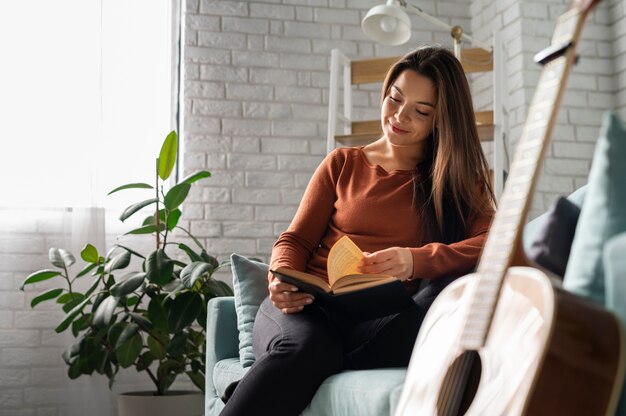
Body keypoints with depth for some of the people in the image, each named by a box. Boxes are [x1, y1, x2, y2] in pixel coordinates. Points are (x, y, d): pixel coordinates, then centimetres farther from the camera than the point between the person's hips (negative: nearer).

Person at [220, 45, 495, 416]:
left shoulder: (458, 179, 15)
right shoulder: (343, 164, 20)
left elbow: (491, 244, -4)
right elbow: (296, 240, 15)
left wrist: (417, 260, -24)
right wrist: (283, 279, -10)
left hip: (388, 321, 1)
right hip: (314, 307, 0)